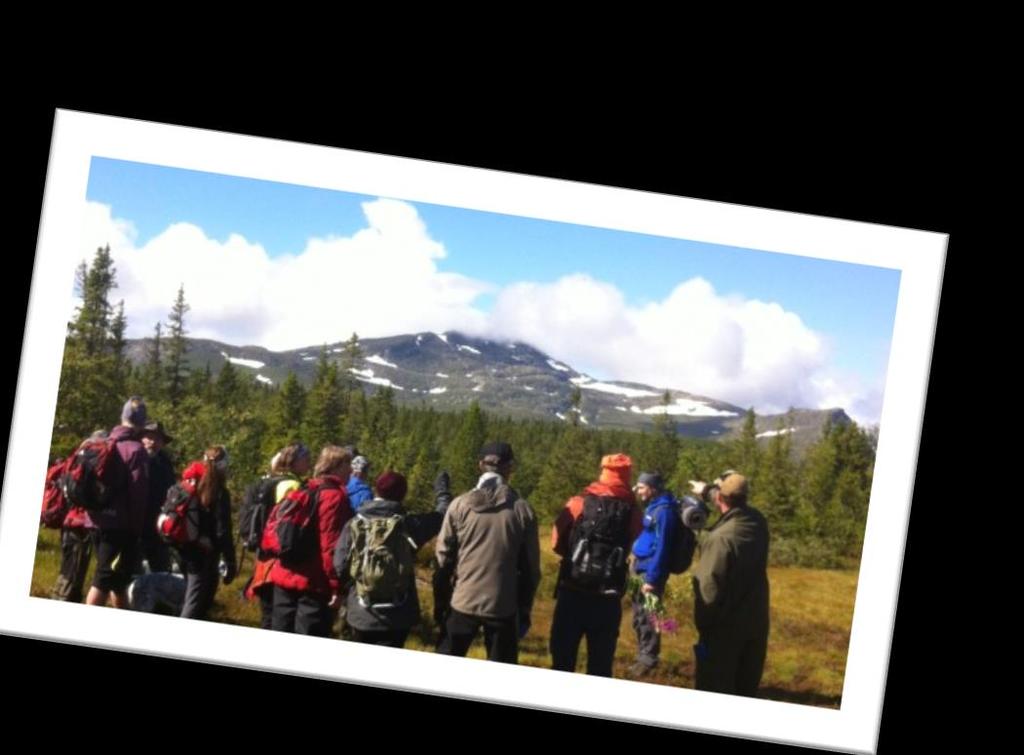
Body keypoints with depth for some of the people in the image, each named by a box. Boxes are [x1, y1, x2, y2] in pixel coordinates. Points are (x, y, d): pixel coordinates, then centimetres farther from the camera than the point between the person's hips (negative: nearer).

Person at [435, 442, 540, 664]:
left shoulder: (460, 505, -4)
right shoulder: (522, 510, -4)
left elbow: (443, 557, 0)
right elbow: (530, 567, 1)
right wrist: (525, 609, 11)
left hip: (463, 602, 1)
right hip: (504, 606, 0)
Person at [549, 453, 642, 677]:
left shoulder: (579, 503, -4)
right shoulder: (632, 510, -2)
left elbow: (557, 543, 2)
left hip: (572, 592, -1)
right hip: (608, 597, 1)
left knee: (562, 660, 10)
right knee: (600, 665, 10)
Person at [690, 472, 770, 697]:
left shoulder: (720, 538, -26)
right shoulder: (758, 522, -4)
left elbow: (709, 587, -22)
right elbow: (737, 510, 21)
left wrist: (703, 625, -10)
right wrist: (707, 490, 33)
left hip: (725, 627, -7)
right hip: (756, 622, 7)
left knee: (714, 691, 6)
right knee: (746, 690, 17)